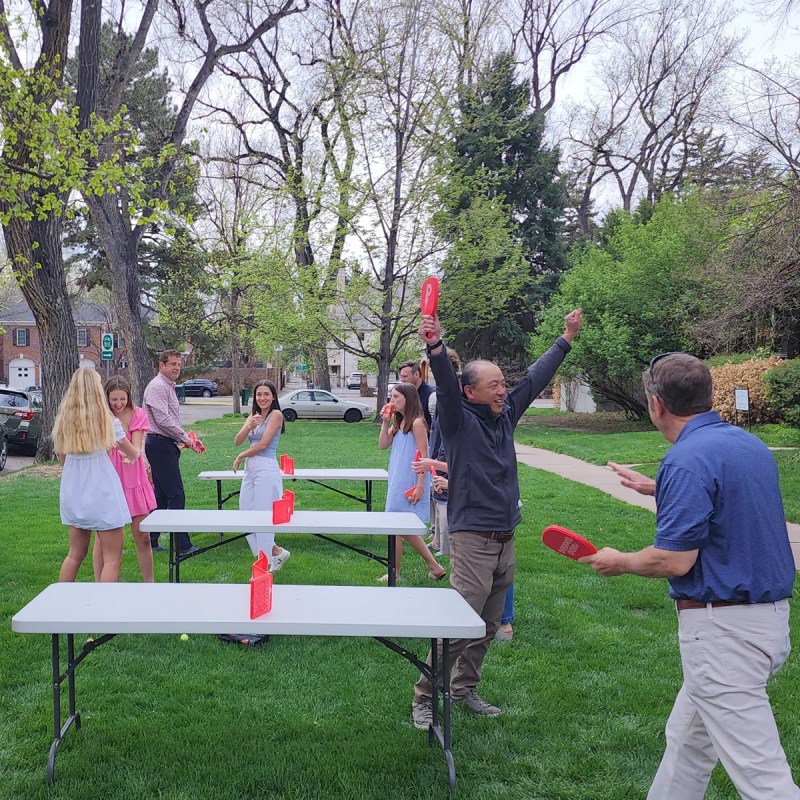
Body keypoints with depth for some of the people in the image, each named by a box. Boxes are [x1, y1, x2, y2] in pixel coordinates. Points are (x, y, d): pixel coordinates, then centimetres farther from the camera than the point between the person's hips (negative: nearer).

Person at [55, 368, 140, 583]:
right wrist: (135, 455, 27)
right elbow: (133, 454, 5)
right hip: (102, 491, -5)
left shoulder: (63, 420, 1)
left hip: (72, 492, 5)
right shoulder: (107, 421, -9)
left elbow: (62, 459, 9)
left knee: (76, 553, 20)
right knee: (112, 558, 2)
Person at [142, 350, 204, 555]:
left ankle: (151, 540, 19)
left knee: (161, 495, 13)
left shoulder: (169, 387, 20)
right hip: (160, 445, -11)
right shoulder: (158, 386, -12)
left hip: (166, 445, 11)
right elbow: (163, 420, -20)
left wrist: (187, 439, 14)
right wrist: (185, 438, -13)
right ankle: (182, 544, -7)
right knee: (176, 495, -10)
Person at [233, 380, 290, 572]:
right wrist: (249, 426, -14)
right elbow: (237, 441, 4)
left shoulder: (276, 414, -5)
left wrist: (241, 456, -1)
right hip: (250, 469, 8)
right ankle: (277, 552, 23)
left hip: (266, 469, -8)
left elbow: (263, 444, -12)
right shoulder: (253, 415, 15)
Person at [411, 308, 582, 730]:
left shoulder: (506, 414, 9)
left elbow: (537, 377, 19)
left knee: (486, 628, 16)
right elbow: (446, 384, -28)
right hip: (472, 540, -7)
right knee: (458, 627, -7)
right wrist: (435, 347, -45)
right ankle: (424, 698, 6)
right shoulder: (459, 421, -9)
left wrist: (566, 337, 26)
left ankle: (464, 688, 31)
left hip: (505, 540, 7)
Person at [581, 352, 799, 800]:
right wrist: (657, 489, 34)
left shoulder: (687, 460, -21)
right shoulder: (750, 444, 7)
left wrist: (619, 563, -3)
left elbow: (675, 561, -22)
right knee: (688, 738, 23)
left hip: (723, 628, -10)